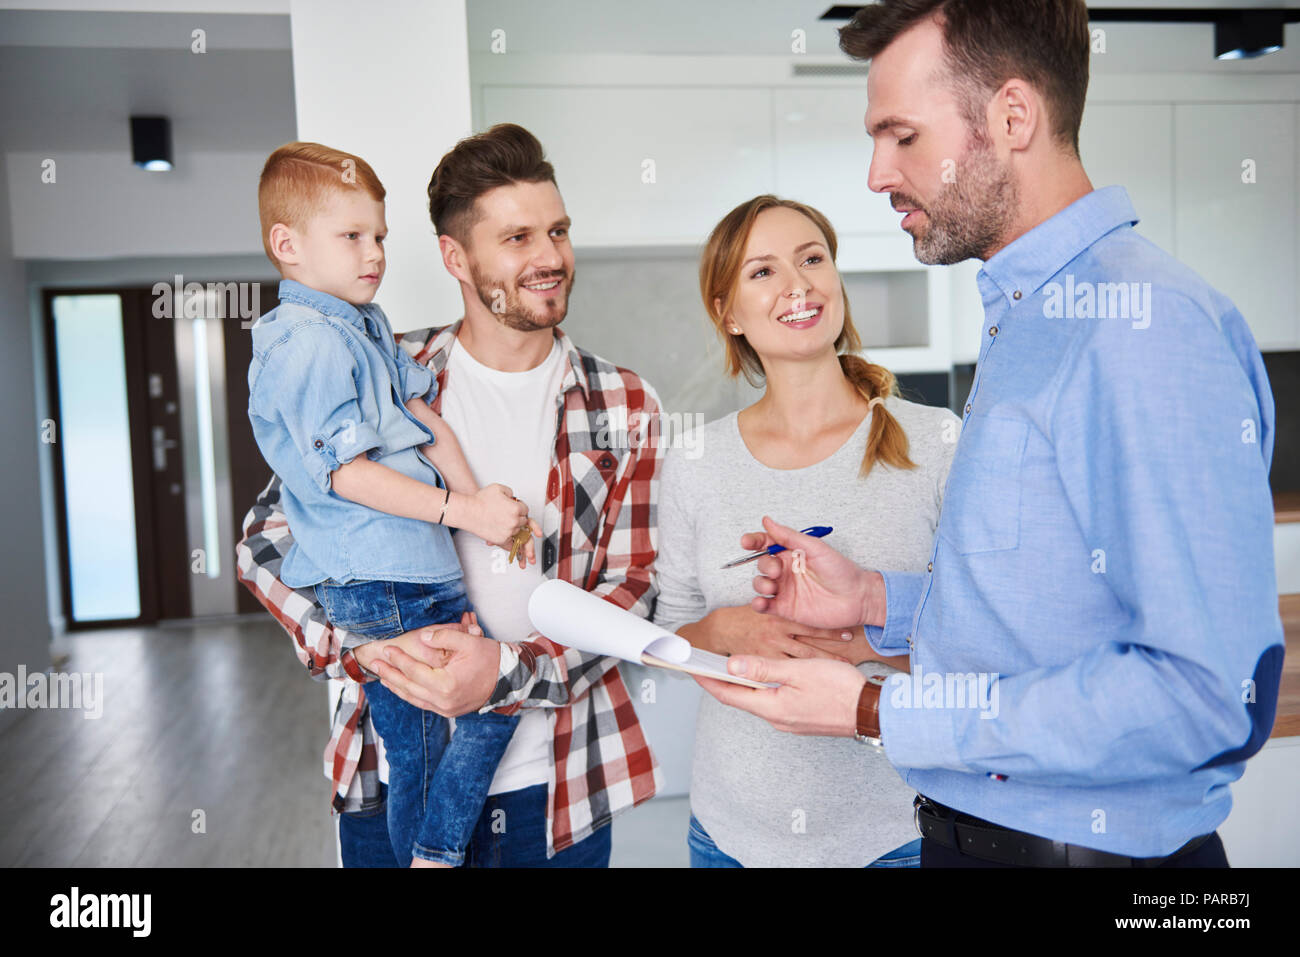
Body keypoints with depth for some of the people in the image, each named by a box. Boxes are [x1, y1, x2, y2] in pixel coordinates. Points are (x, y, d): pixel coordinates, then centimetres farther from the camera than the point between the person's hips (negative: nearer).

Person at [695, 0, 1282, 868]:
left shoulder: (1149, 325, -22)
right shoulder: (1025, 316, 10)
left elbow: (1207, 693, -27)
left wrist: (879, 715, -24)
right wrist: (879, 601, 4)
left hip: (1087, 844, -9)